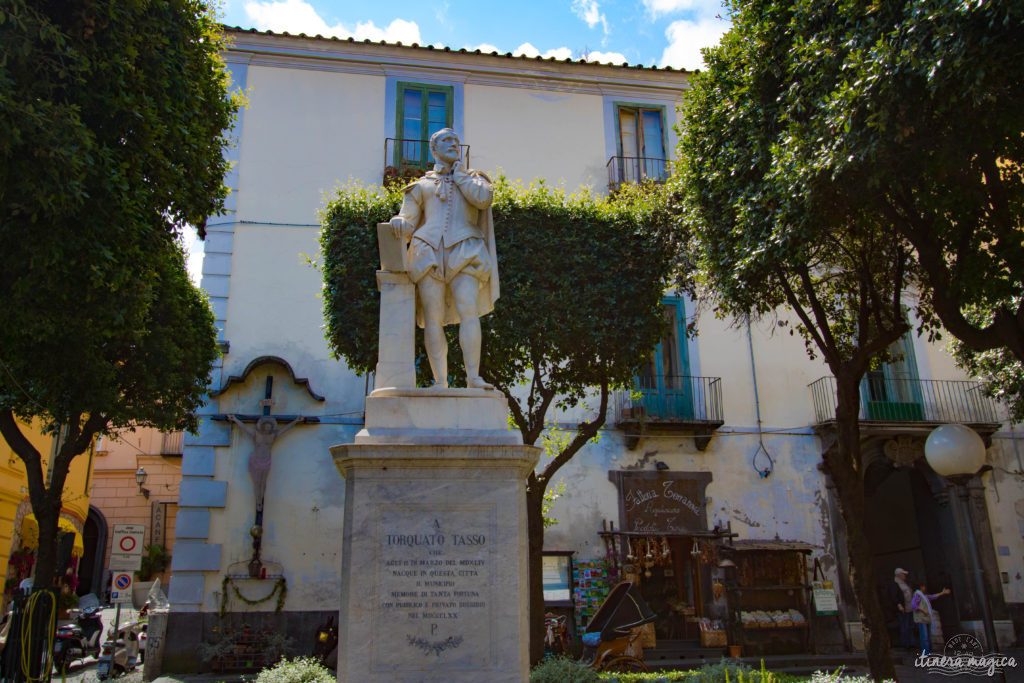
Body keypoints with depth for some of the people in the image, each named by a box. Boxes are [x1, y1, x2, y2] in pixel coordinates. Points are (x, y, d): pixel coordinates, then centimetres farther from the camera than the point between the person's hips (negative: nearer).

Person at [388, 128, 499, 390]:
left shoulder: (472, 178, 26)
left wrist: (458, 174, 12)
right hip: (428, 253, 1)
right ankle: (440, 382, -15)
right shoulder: (422, 185, 25)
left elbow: (484, 198, 1)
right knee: (433, 317, -12)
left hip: (464, 253, -1)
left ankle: (473, 377, -25)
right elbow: (408, 223, 17)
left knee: (469, 312, -20)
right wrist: (399, 222, -7)